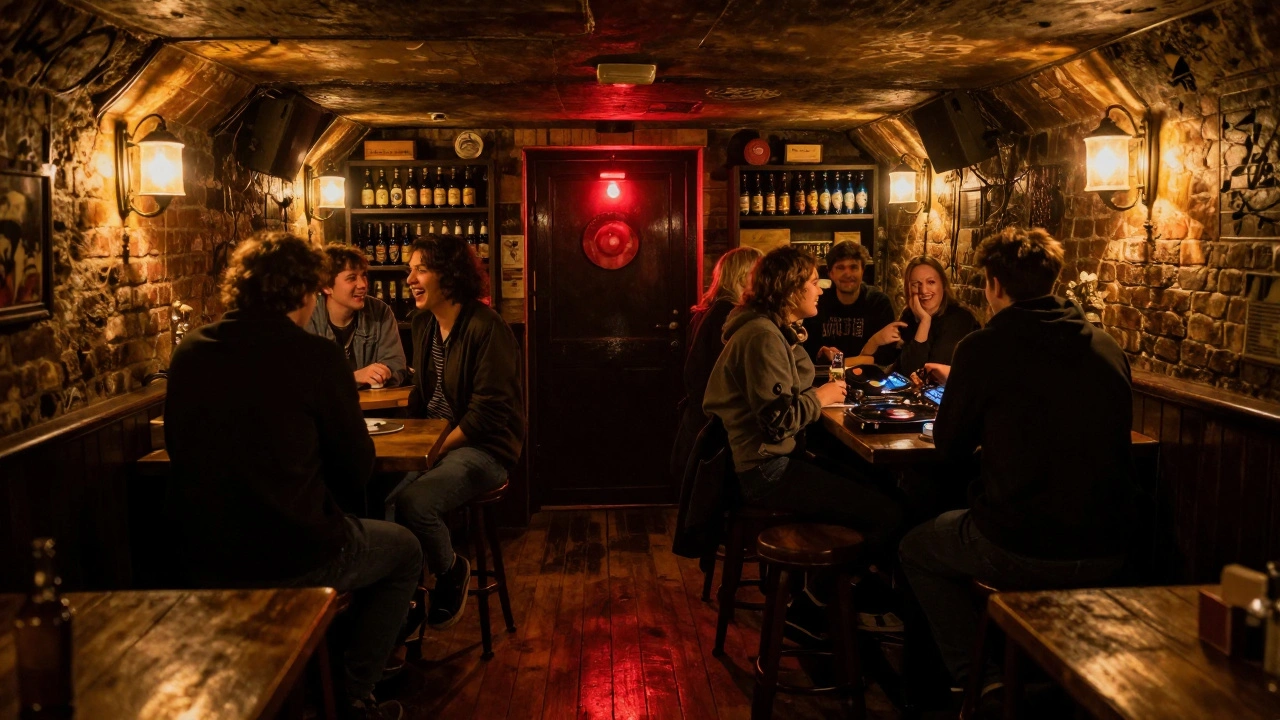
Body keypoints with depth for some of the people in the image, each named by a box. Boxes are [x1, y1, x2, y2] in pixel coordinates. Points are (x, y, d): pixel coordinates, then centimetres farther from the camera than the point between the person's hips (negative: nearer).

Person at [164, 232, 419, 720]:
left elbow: (182, 447, 14)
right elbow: (357, 466, -7)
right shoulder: (316, 357, -15)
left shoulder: (189, 351, 0)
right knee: (405, 551, 22)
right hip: (292, 564, -6)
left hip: (202, 567, 6)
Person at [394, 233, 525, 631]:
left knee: (414, 501, -31)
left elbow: (489, 413, -18)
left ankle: (451, 572, 0)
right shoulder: (424, 323, 11)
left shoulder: (485, 327, -15)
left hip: (484, 448, -7)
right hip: (436, 441, 7)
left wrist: (436, 448, -19)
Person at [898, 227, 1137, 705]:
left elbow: (950, 447, 0)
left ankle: (979, 676, 17)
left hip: (1020, 555, -5)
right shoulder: (1106, 348, 4)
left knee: (917, 549, 24)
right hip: (1105, 556, 6)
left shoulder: (985, 348, -12)